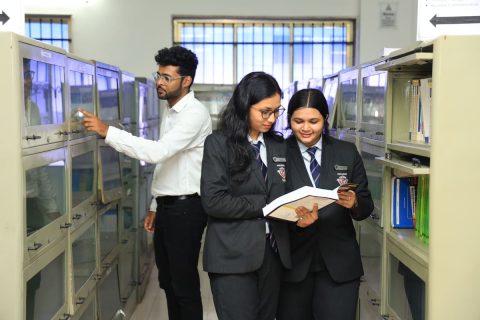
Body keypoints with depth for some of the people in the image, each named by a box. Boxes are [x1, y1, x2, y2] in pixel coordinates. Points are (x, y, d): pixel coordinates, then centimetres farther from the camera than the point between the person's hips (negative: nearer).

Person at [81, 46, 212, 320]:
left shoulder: (195, 113, -17)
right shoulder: (171, 113, 14)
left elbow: (158, 152, -30)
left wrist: (108, 131, -31)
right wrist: (155, 207, 19)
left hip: (185, 208, -9)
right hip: (167, 206, 9)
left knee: (184, 284, 1)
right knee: (168, 281, 17)